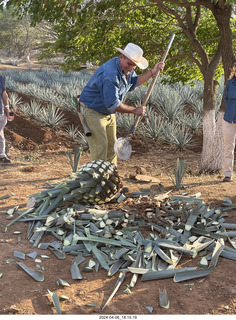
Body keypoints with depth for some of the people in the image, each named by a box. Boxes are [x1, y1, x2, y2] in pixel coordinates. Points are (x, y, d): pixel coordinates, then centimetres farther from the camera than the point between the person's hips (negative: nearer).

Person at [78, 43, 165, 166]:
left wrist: (152, 72, 8)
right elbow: (113, 104, -29)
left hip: (109, 113, 10)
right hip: (93, 112, -10)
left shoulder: (126, 68, -1)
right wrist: (135, 110, -18)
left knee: (112, 147, 12)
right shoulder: (110, 74, -32)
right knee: (100, 147, -13)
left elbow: (134, 82, 19)